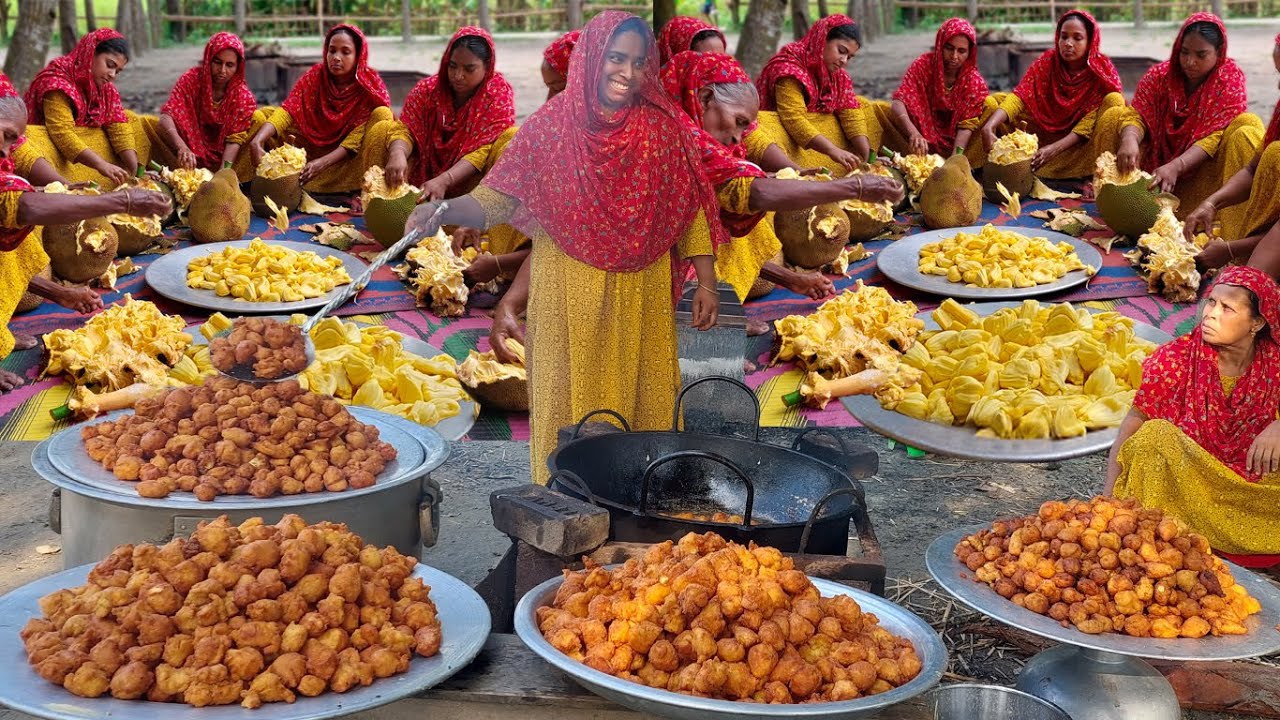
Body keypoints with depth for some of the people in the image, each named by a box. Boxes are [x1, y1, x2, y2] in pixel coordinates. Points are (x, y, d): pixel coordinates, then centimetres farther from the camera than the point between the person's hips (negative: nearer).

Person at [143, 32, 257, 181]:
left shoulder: (243, 96, -11)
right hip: (189, 147, 0)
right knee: (145, 123, -21)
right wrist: (181, 147, -45)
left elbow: (234, 138, -17)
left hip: (221, 155, 0)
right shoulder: (191, 79, -13)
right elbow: (167, 116, -25)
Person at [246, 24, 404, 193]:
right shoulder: (316, 75, -6)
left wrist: (323, 163, -36)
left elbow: (358, 137, -21)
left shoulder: (370, 85, -14)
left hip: (349, 158, -3)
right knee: (259, 117, -10)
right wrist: (257, 141, -34)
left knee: (383, 127, -31)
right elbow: (287, 111, -16)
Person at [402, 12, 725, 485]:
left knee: (643, 400, 7)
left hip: (643, 297, 2)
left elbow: (690, 208, 4)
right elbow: (498, 198, -7)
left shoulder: (662, 127, 1)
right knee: (572, 404, 4)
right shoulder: (551, 126, -4)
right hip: (570, 296, -1)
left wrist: (706, 282, 0)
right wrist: (443, 212, -25)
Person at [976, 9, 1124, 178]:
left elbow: (1090, 122, -23)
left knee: (1114, 100, -28)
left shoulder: (1103, 70, -16)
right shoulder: (1047, 61, -9)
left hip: (1081, 143, -2)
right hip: (1046, 131, 2)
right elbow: (1019, 96, -20)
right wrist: (988, 127, -38)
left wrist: (1055, 149, -38)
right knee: (992, 103, -11)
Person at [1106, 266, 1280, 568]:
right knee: (1155, 435, -30)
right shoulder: (1175, 358, -11)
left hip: (1250, 480, 2)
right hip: (1181, 475, -2)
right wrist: (1110, 495, -22)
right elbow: (1134, 421, -11)